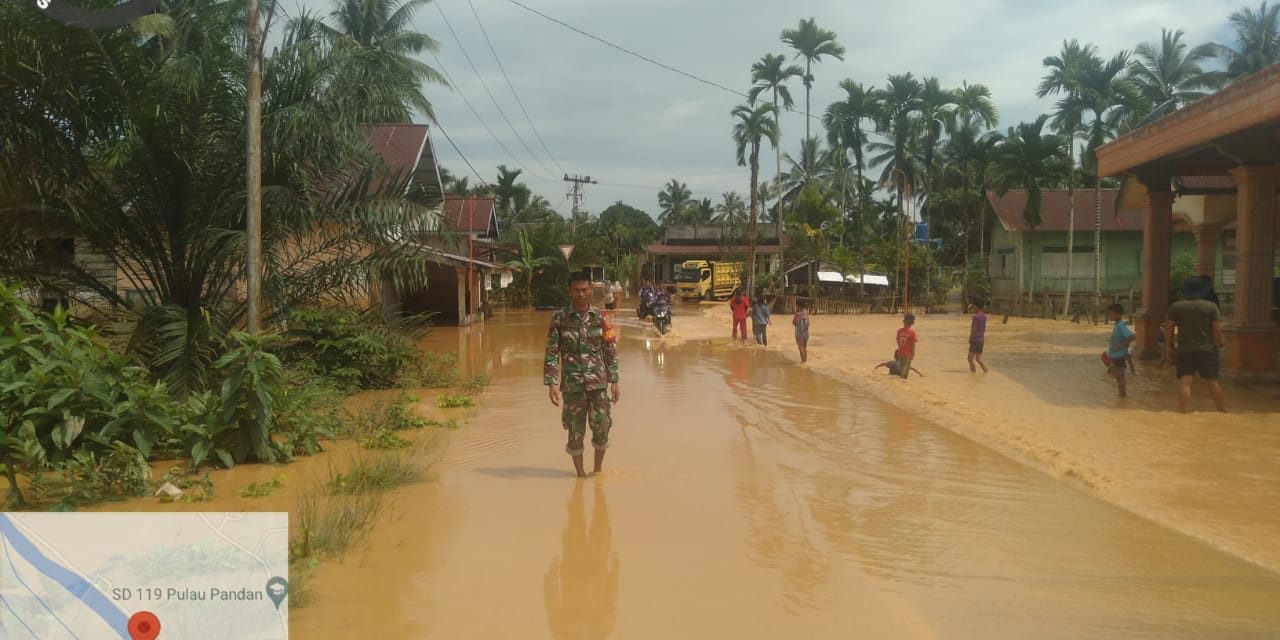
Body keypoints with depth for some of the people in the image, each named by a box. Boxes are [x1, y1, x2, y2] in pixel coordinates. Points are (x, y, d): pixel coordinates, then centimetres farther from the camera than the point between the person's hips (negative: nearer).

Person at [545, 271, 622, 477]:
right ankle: (580, 473, 22)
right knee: (576, 432, 5)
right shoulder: (560, 319, -2)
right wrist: (552, 384, -8)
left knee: (602, 429, -1)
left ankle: (598, 469, 20)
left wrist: (614, 382, 4)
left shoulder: (600, 318, 2)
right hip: (572, 384, -1)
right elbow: (552, 353, -1)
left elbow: (611, 351, 6)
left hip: (598, 383, 1)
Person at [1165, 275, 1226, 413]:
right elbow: (1217, 330, -8)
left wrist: (1168, 348, 6)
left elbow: (1168, 329, 0)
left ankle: (1183, 413, -12)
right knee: (1213, 381, 11)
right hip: (1207, 349, 0)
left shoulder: (1175, 306, 0)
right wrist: (1218, 346, 4)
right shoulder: (1211, 306, -3)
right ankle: (1223, 412, 22)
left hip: (1184, 350, 0)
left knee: (1184, 382, -5)